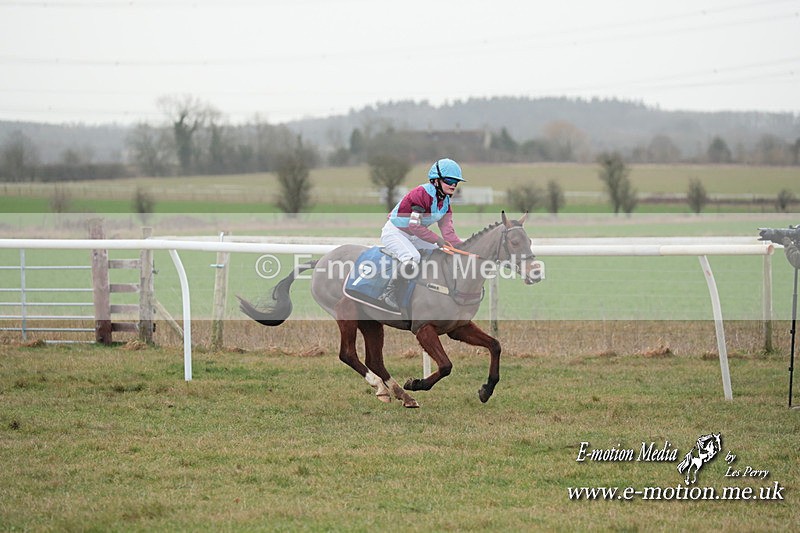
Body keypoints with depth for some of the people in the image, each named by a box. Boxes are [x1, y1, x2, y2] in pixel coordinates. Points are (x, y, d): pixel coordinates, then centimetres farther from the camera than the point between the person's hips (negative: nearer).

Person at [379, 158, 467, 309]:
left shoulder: (445, 201, 2)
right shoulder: (422, 193, -25)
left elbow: (448, 231, -6)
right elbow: (414, 226, -28)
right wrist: (438, 240, -26)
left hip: (412, 237, 9)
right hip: (393, 232, -9)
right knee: (413, 257, -34)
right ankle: (390, 294, -24)